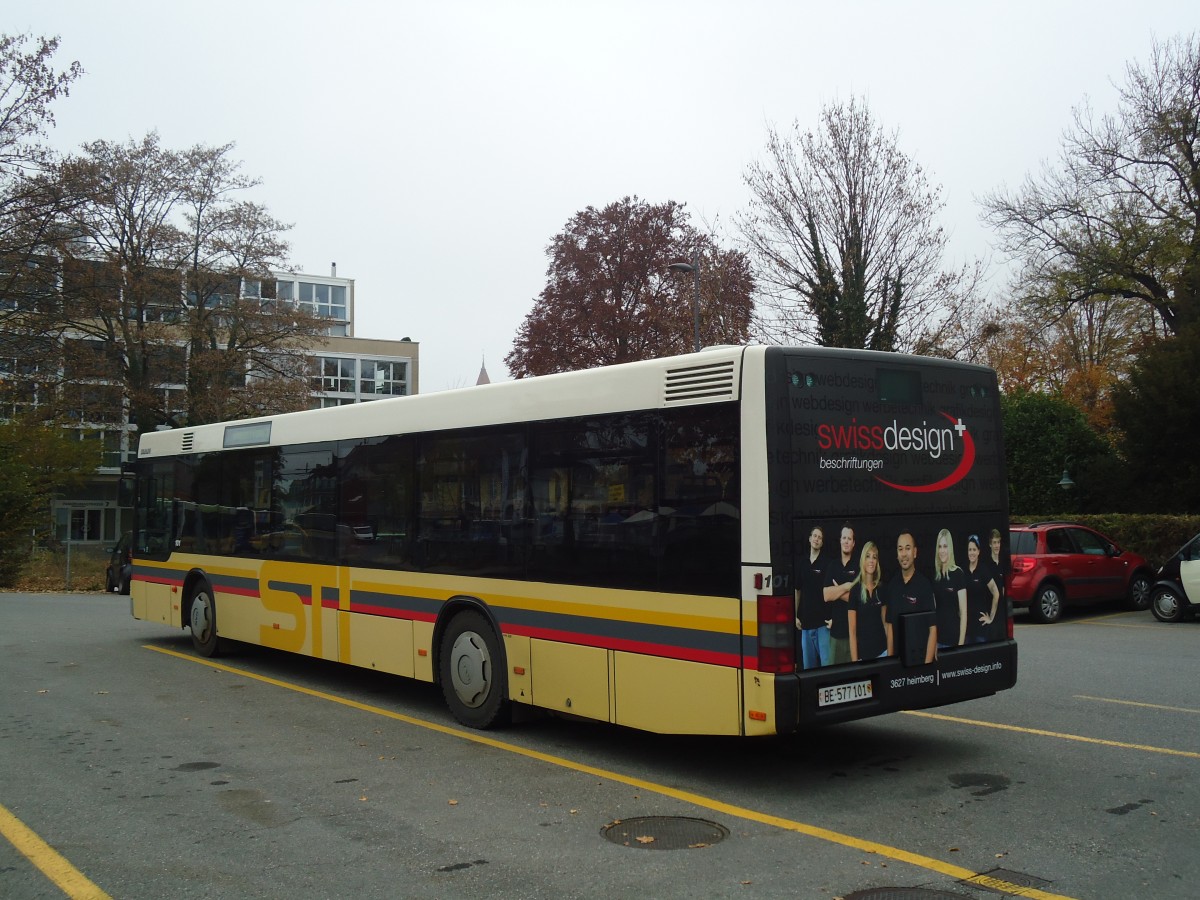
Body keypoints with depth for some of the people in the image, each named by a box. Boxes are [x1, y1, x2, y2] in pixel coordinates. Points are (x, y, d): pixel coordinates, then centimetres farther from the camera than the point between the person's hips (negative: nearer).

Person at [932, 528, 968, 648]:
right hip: (938, 638, 5)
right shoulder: (934, 575, 7)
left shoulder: (958, 574, -8)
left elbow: (963, 612, -10)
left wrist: (961, 643, -14)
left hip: (954, 638, -5)